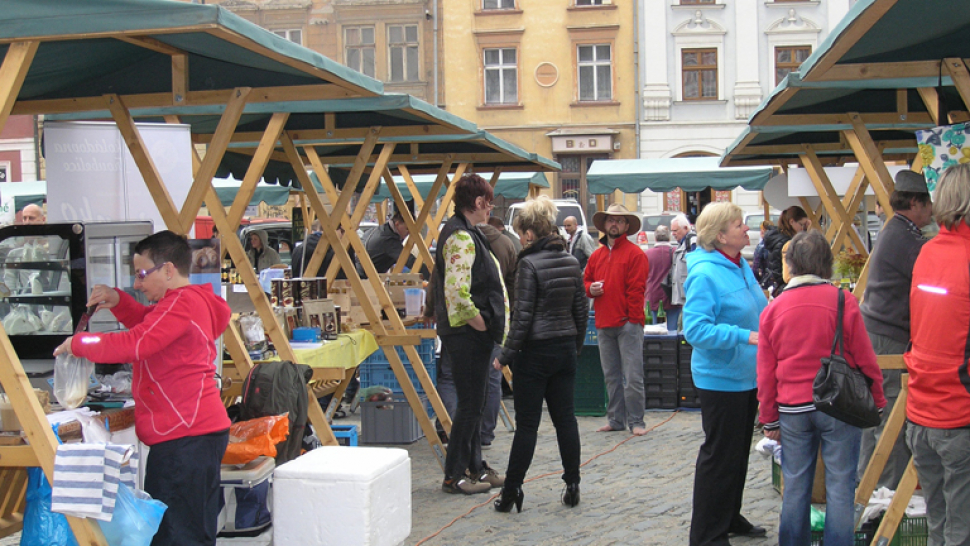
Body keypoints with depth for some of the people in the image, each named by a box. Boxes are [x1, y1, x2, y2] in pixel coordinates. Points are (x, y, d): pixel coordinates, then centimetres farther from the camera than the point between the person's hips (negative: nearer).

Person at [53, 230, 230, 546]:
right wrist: (117, 301, 17)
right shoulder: (190, 302, 21)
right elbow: (148, 325, 36)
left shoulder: (182, 303, -12)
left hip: (186, 435, -11)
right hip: (194, 432, 11)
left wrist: (78, 344, -6)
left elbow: (134, 344, -20)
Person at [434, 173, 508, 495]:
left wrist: (492, 324, 16)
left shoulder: (467, 233, 16)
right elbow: (455, 289, -29)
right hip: (467, 334, -10)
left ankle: (475, 468, 27)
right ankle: (454, 476, 4)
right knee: (470, 404, -4)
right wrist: (476, 320, -18)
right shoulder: (461, 238, -18)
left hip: (475, 335, 10)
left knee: (475, 402, 16)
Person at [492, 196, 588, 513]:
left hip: (536, 351, -6)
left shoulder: (530, 264, -14)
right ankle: (572, 486, 15)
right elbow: (581, 310, 10)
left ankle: (512, 492, 4)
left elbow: (523, 316, -16)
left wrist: (506, 355, -9)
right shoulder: (571, 262, 6)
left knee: (527, 424, -2)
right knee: (565, 418, 11)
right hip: (565, 350, 6)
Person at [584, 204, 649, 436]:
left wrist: (632, 319, -14)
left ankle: (635, 421, 2)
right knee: (611, 376, 13)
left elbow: (637, 289, -9)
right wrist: (590, 288, 0)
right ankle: (616, 419, 21)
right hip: (604, 325, 7)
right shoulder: (597, 255, 15)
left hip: (628, 324, -6)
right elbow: (585, 280, 24)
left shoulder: (635, 253, -3)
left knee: (632, 377, -5)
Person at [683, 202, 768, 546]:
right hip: (720, 379, -9)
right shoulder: (705, 274, -21)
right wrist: (745, 336, -31)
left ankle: (730, 518, 35)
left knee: (738, 452, 20)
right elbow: (696, 329, -28)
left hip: (747, 376, 9)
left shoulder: (741, 267, 7)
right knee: (719, 456, 0)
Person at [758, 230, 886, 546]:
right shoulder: (842, 301, -7)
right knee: (840, 487, 3)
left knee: (795, 488, 9)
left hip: (792, 410, 3)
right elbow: (864, 358, -3)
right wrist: (876, 400, 11)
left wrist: (770, 419, 14)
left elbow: (765, 372, 5)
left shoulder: (774, 309, 2)